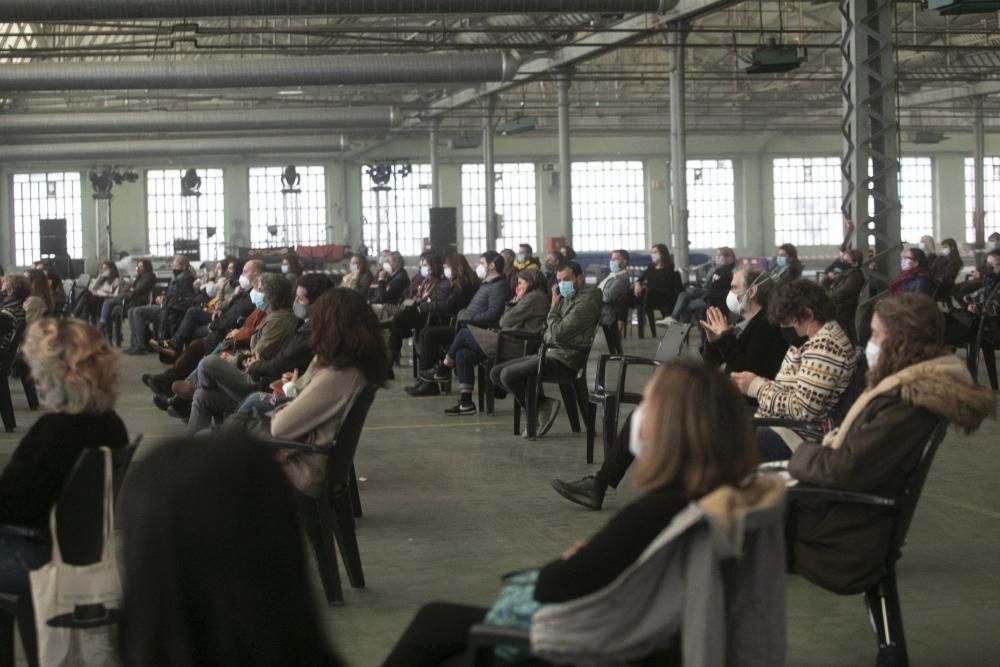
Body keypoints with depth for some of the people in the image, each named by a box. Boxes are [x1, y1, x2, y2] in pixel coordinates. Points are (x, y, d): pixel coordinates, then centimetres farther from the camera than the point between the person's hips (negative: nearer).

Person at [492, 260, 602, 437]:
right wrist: (555, 305, 7)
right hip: (548, 354, 10)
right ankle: (540, 403, 1)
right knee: (496, 373, 3)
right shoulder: (567, 299, 17)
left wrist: (554, 307, -5)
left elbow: (558, 333, -19)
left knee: (509, 375, -23)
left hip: (564, 361, -10)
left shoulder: (587, 301, -13)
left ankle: (542, 408, -2)